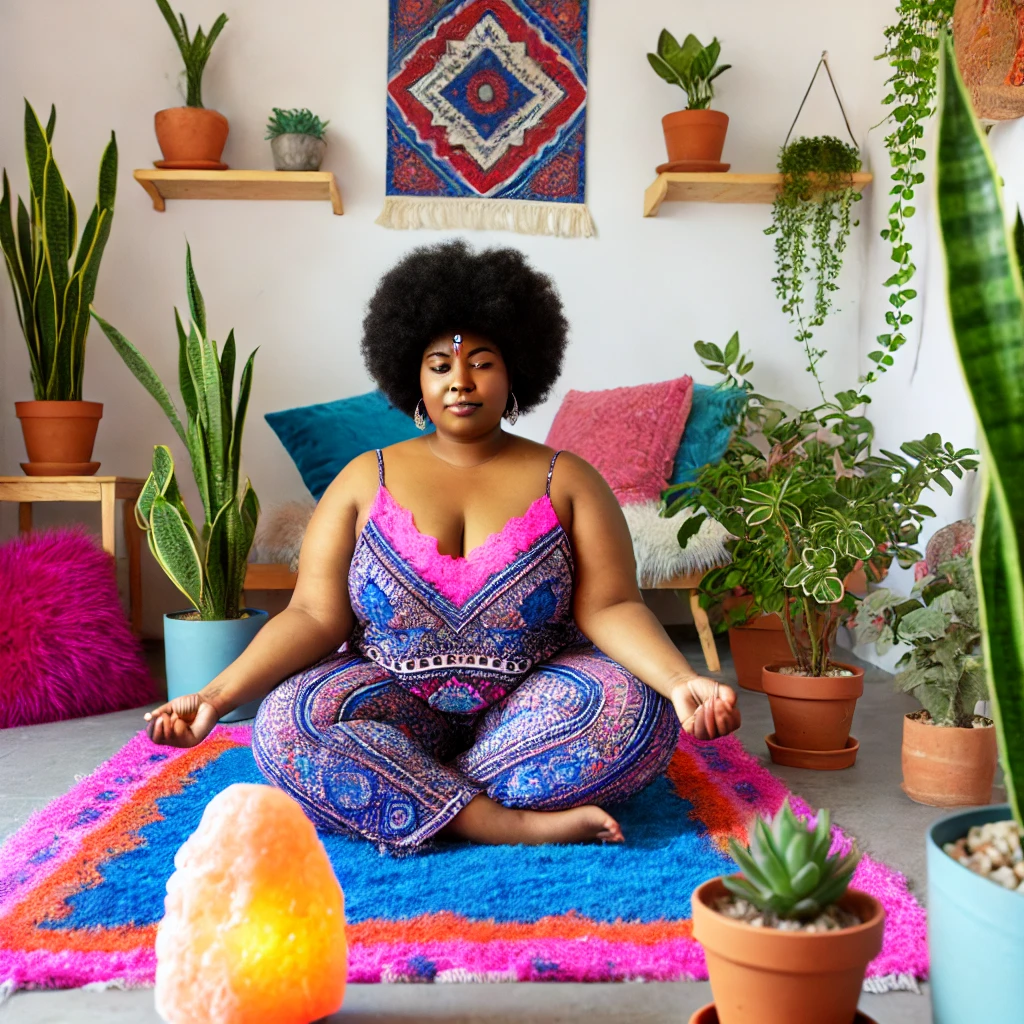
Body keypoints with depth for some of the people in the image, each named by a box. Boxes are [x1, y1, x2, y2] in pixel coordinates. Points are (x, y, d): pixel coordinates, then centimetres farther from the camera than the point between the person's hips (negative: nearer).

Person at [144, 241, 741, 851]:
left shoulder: (567, 480, 4)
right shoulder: (366, 479, 6)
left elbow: (610, 609, -5)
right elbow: (315, 616, 0)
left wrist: (681, 681, -25)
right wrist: (218, 696, -15)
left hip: (528, 701, 0)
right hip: (394, 703, 1)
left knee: (636, 712, -28)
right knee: (287, 722, -28)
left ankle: (396, 790, -18)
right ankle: (509, 825, -25)